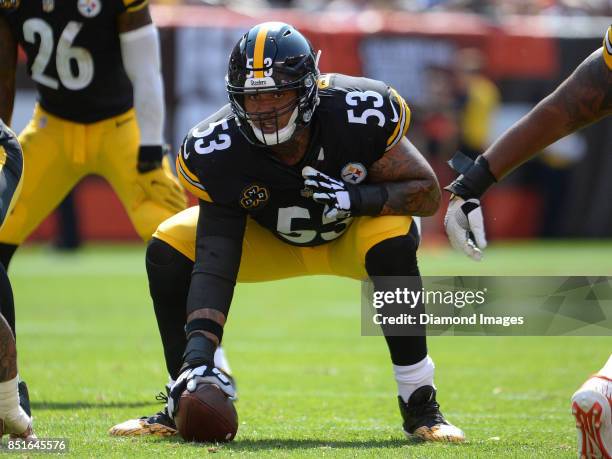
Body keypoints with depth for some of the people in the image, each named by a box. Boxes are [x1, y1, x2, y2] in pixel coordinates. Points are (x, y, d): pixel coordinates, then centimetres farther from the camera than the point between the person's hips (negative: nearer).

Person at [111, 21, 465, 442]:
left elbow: (428, 193, -23)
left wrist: (356, 197, -42)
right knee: (168, 250, -21)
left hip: (353, 233, -2)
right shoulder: (217, 151, -30)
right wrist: (199, 354, -45)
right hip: (271, 242, 2)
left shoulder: (359, 115, -34)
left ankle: (420, 405, -24)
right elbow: (214, 264, -32)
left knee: (393, 240, -38)